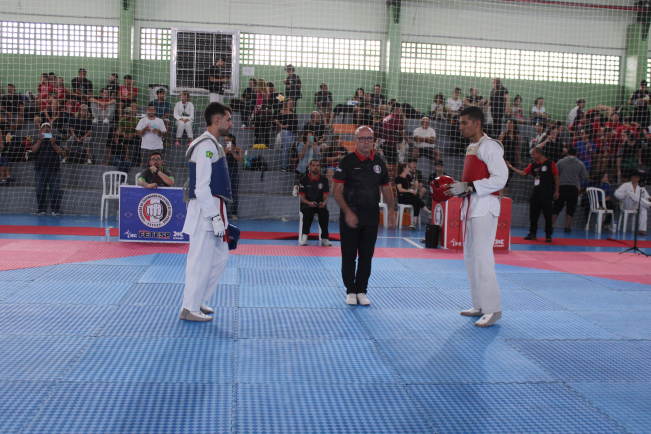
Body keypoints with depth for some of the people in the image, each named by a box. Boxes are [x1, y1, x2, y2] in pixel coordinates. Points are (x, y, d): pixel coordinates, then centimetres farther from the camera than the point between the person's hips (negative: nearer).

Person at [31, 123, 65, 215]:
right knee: (40, 191, 3)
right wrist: (40, 140, -11)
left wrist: (54, 144, -13)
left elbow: (61, 153, -2)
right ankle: (41, 210, 10)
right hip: (40, 170, 1)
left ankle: (55, 210, -1)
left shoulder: (56, 141, 11)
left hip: (54, 170, -1)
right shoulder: (38, 141, 12)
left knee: (55, 191, -6)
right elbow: (33, 150, -6)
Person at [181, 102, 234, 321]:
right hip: (205, 212, -10)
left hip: (214, 210, 10)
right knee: (201, 261, -4)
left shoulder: (213, 145, 18)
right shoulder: (206, 145, -15)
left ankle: (197, 300, 26)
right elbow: (202, 187, -20)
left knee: (220, 258, 16)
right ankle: (190, 308, 7)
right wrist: (215, 217, -21)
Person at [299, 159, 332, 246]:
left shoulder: (324, 179, 4)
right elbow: (302, 197, -4)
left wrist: (324, 202, -24)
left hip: (320, 204, 1)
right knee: (309, 210, -36)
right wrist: (309, 203, -26)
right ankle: (304, 236, -35)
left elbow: (326, 196, 1)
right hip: (307, 203, -1)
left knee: (324, 211, -32)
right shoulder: (304, 179, -1)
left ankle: (325, 238, -27)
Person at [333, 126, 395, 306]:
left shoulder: (379, 163, 8)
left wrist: (391, 210, 7)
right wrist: (348, 212, -16)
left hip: (371, 215, 3)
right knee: (349, 255, 3)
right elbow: (337, 190, -7)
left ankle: (362, 291, 19)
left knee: (367, 255, 8)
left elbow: (386, 188, 17)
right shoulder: (347, 161, -4)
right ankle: (351, 291, 15)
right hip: (350, 215, -3)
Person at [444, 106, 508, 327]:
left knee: (482, 256, -11)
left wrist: (468, 187, -20)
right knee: (470, 256, 13)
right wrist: (459, 189, 9)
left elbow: (500, 178, -18)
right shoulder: (471, 148, 18)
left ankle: (492, 308, -4)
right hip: (471, 206, 10)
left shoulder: (489, 146, -11)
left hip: (484, 206, -10)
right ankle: (480, 305, 22)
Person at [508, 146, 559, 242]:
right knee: (533, 214, 6)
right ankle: (532, 233, 16)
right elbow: (523, 173, 8)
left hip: (546, 194, -5)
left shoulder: (550, 163, -2)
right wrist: (511, 167, 0)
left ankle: (548, 235, 8)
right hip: (535, 194, 5)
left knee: (547, 215, -1)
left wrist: (556, 191, -3)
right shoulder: (533, 165, 12)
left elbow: (556, 177, -1)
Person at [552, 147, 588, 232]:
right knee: (571, 208, 8)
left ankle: (551, 225, 1)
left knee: (557, 207, 5)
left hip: (562, 186, 0)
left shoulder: (561, 162, 1)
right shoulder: (580, 163, 2)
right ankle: (567, 227, 7)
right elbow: (585, 177, 5)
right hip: (574, 187, 0)